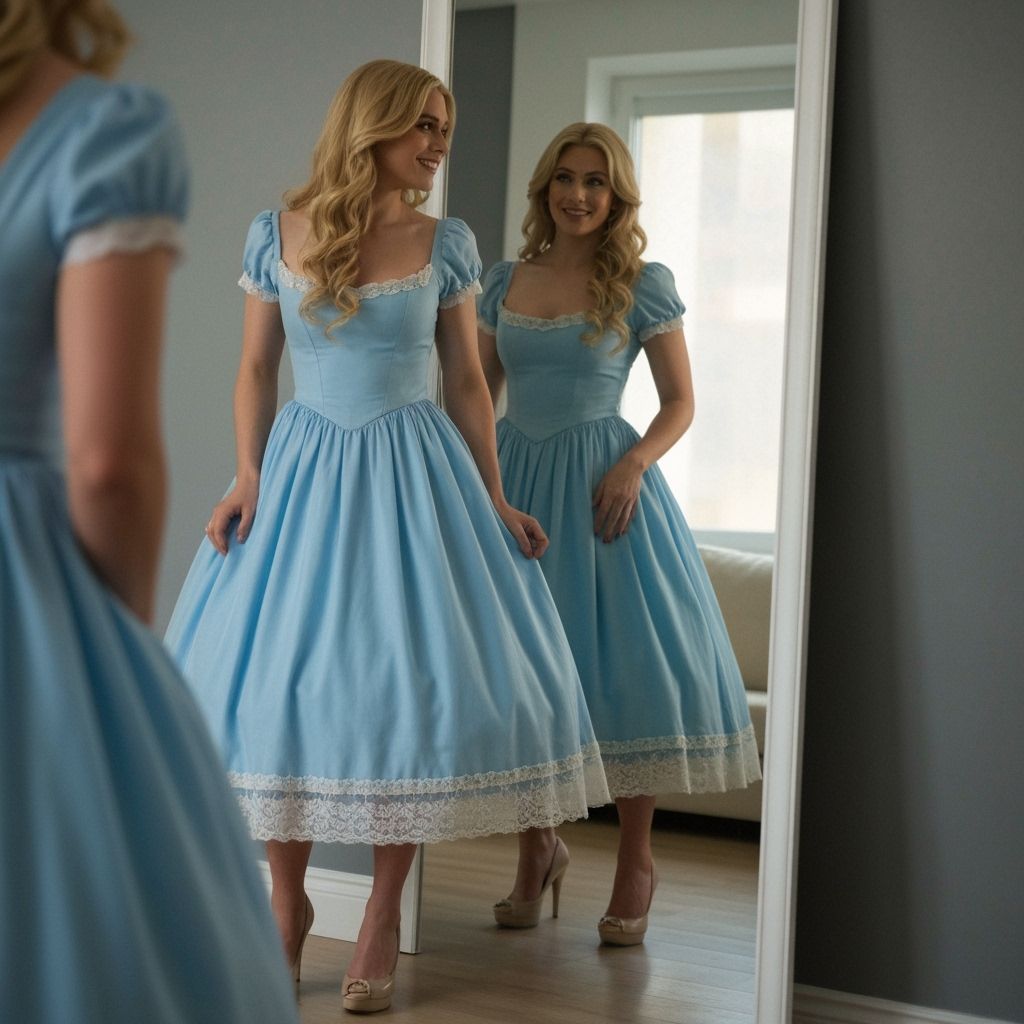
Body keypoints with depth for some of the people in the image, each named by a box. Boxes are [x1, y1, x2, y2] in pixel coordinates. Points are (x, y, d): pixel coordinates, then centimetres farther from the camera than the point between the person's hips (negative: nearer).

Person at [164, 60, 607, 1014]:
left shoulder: (445, 245, 2)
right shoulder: (277, 235, 1)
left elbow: (467, 382, 6)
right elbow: (256, 370, 6)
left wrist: (495, 503, 2)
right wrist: (247, 478, -5)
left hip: (414, 472, 0)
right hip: (303, 469, 0)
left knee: (413, 680, -3)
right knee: (273, 676, 0)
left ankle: (383, 913, 12)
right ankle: (288, 898, 18)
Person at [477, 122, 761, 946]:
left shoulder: (644, 286, -1)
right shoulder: (505, 282, 10)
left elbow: (680, 402, 0)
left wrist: (635, 463, -17)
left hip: (599, 483, -4)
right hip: (514, 478, 4)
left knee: (619, 657, -5)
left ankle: (636, 862, 7)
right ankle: (538, 847, 20)